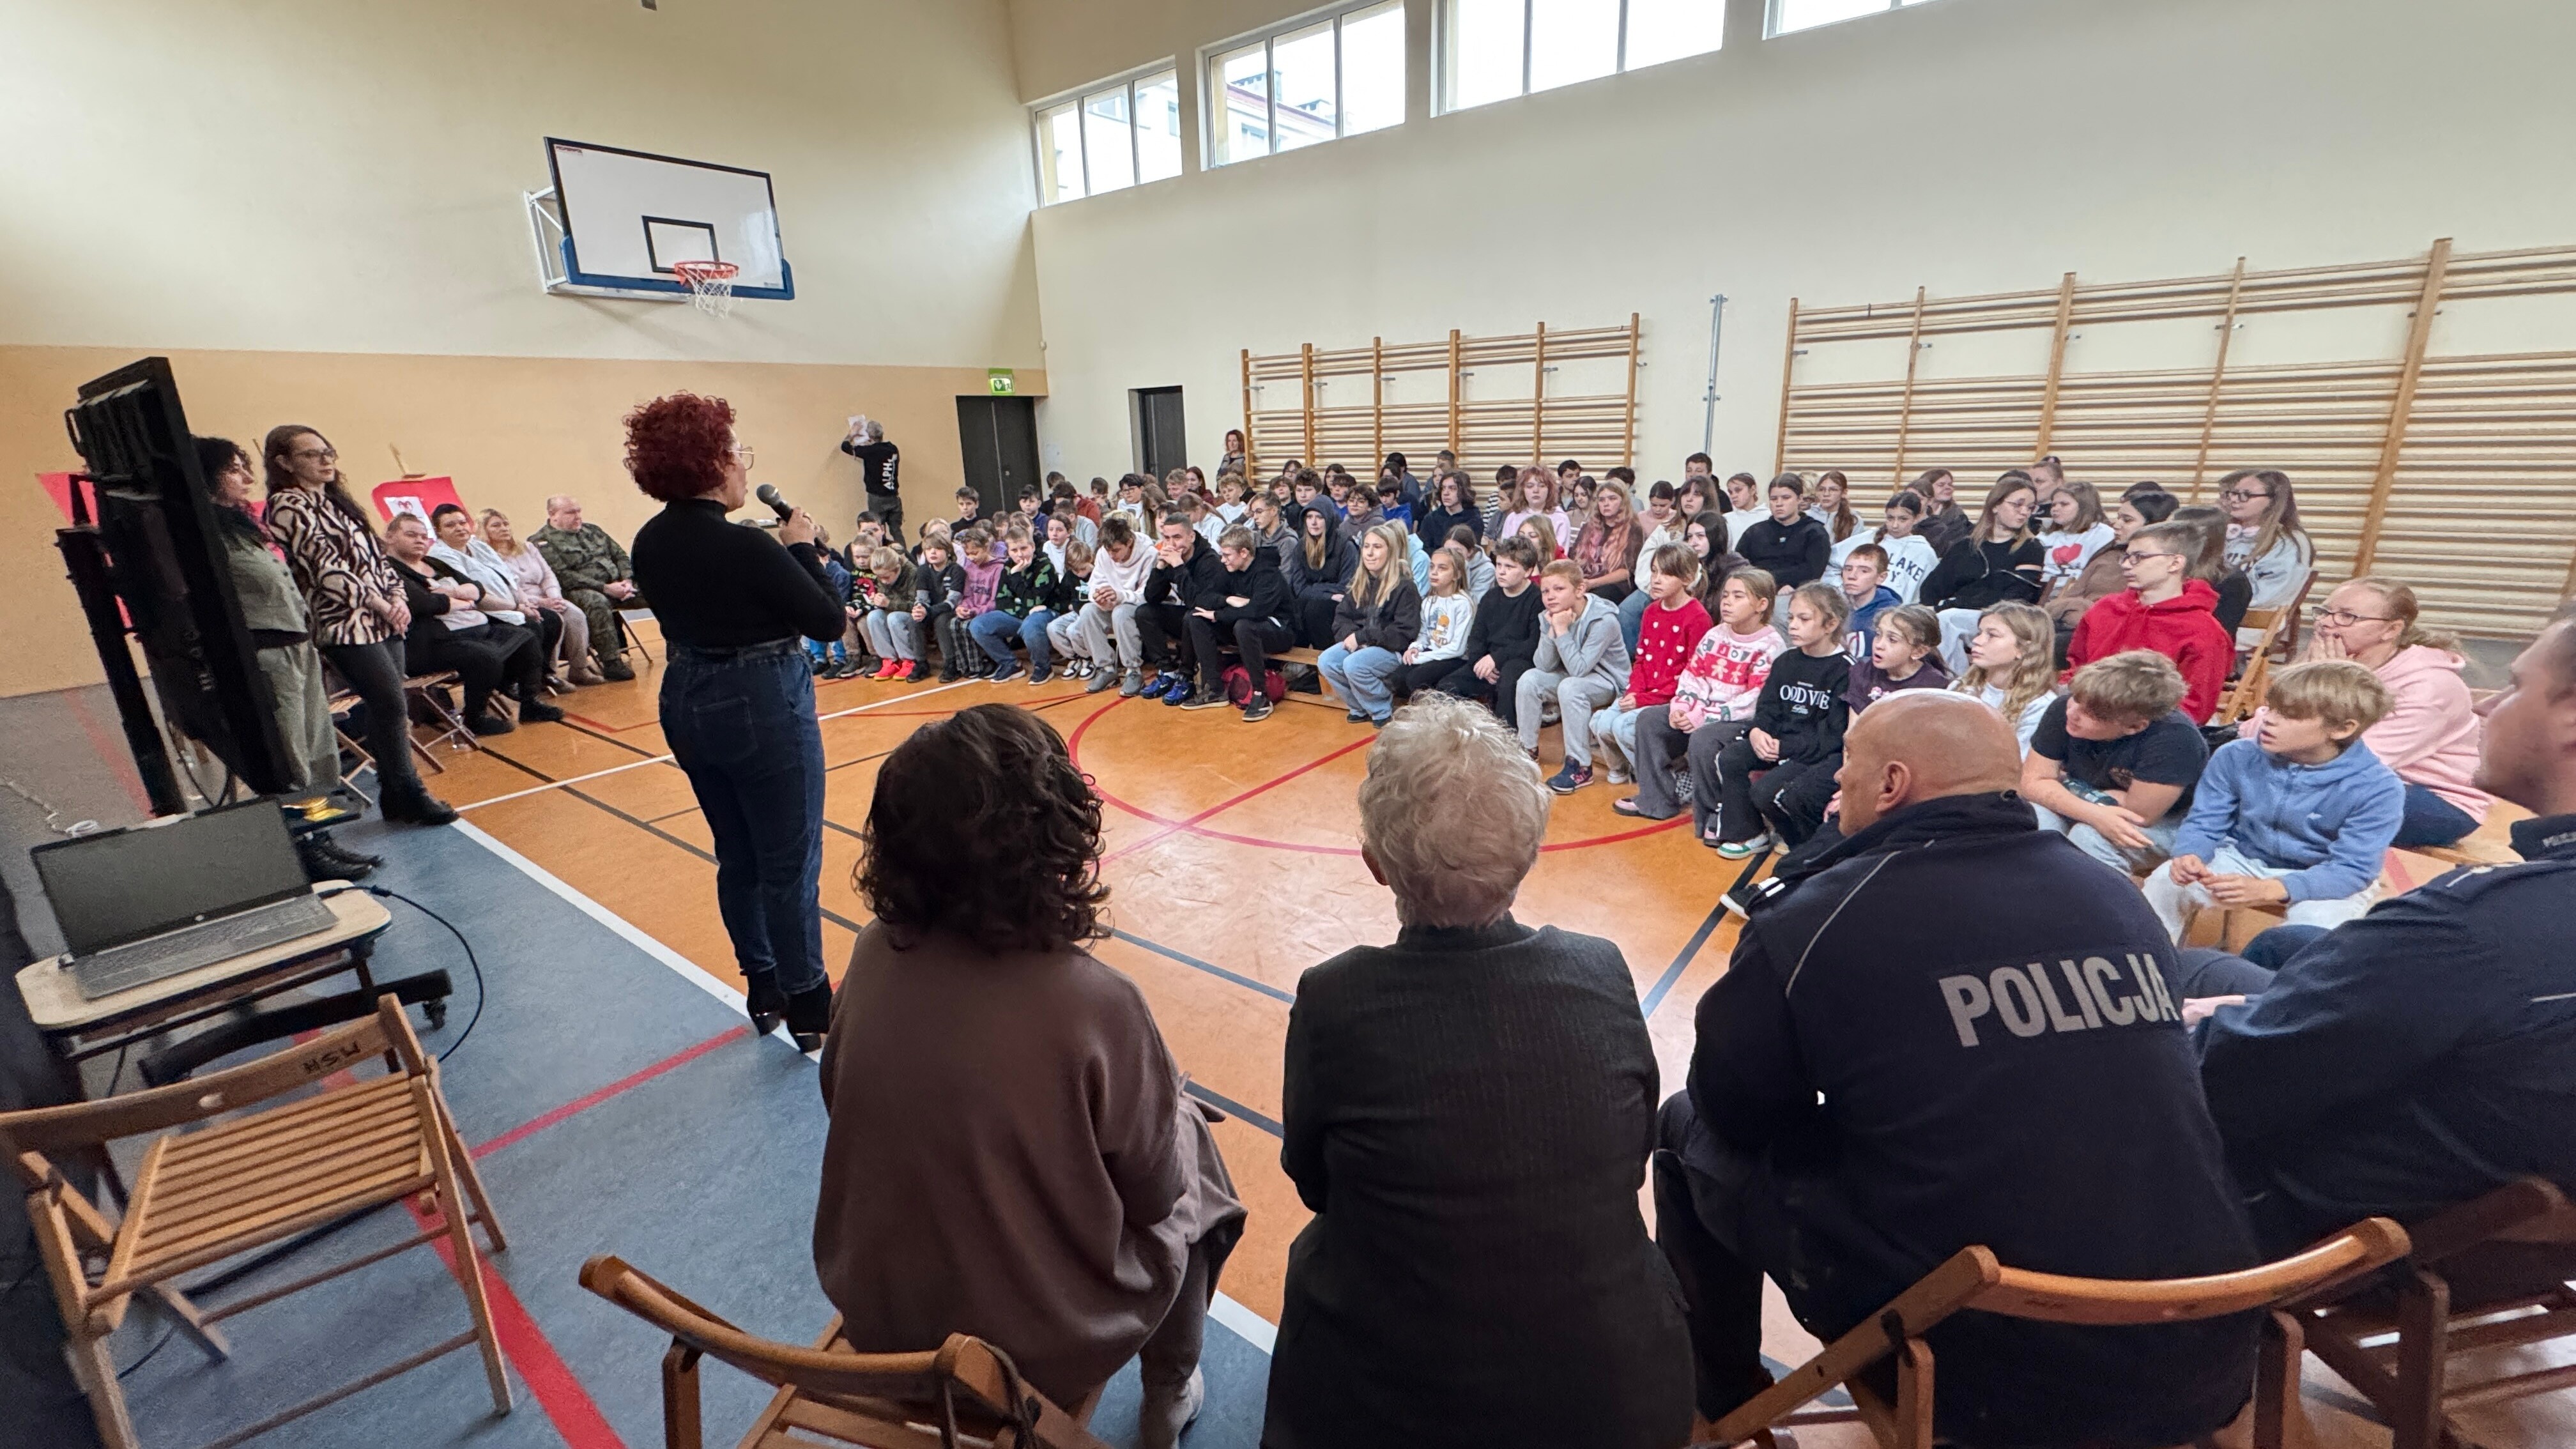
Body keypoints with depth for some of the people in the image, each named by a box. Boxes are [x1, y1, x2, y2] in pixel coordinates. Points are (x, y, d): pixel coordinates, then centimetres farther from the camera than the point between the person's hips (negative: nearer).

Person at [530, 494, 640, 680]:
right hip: (580, 591, -7)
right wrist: (606, 588, -19)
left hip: (617, 584, 7)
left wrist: (627, 581, -1)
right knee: (598, 603, -41)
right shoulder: (541, 542, 1)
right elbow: (565, 577, -11)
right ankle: (611, 663, -39)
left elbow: (621, 556, 20)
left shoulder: (592, 530, 22)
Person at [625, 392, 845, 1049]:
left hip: (687, 704, 8)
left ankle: (763, 991, 33)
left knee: (736, 857, 19)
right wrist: (802, 549, -2)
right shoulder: (746, 547, -21)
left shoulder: (649, 544, 2)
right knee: (790, 863, 4)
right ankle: (806, 1008, 16)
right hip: (763, 705, -7)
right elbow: (829, 621, -14)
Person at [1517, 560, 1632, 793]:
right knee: (1529, 679, -15)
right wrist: (1552, 631, -25)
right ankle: (1528, 748, 2)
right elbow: (1544, 666, -11)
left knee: (1570, 687, -34)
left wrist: (1562, 630, -32)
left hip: (1608, 682, -7)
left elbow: (1579, 669, -31)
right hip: (1572, 676, 7)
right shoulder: (1549, 617, -7)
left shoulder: (1604, 621, -26)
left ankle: (1580, 766, -26)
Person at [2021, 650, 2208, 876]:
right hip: (2092, 812, 4)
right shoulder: (2065, 709, -21)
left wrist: (2069, 786, -16)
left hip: (2164, 823, -3)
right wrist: (2094, 814, -34)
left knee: (2088, 836, -32)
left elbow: (2138, 813, -27)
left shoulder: (2174, 739, -32)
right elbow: (2033, 782, -18)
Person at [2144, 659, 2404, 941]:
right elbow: (2204, 823, -4)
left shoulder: (2377, 789, -19)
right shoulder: (2236, 757, -12)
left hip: (2328, 880, -2)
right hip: (2243, 859, 2)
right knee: (2165, 882, -22)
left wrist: (2270, 890, -40)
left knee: (2317, 920, -35)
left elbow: (2352, 869, -23)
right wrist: (2189, 855, -30)